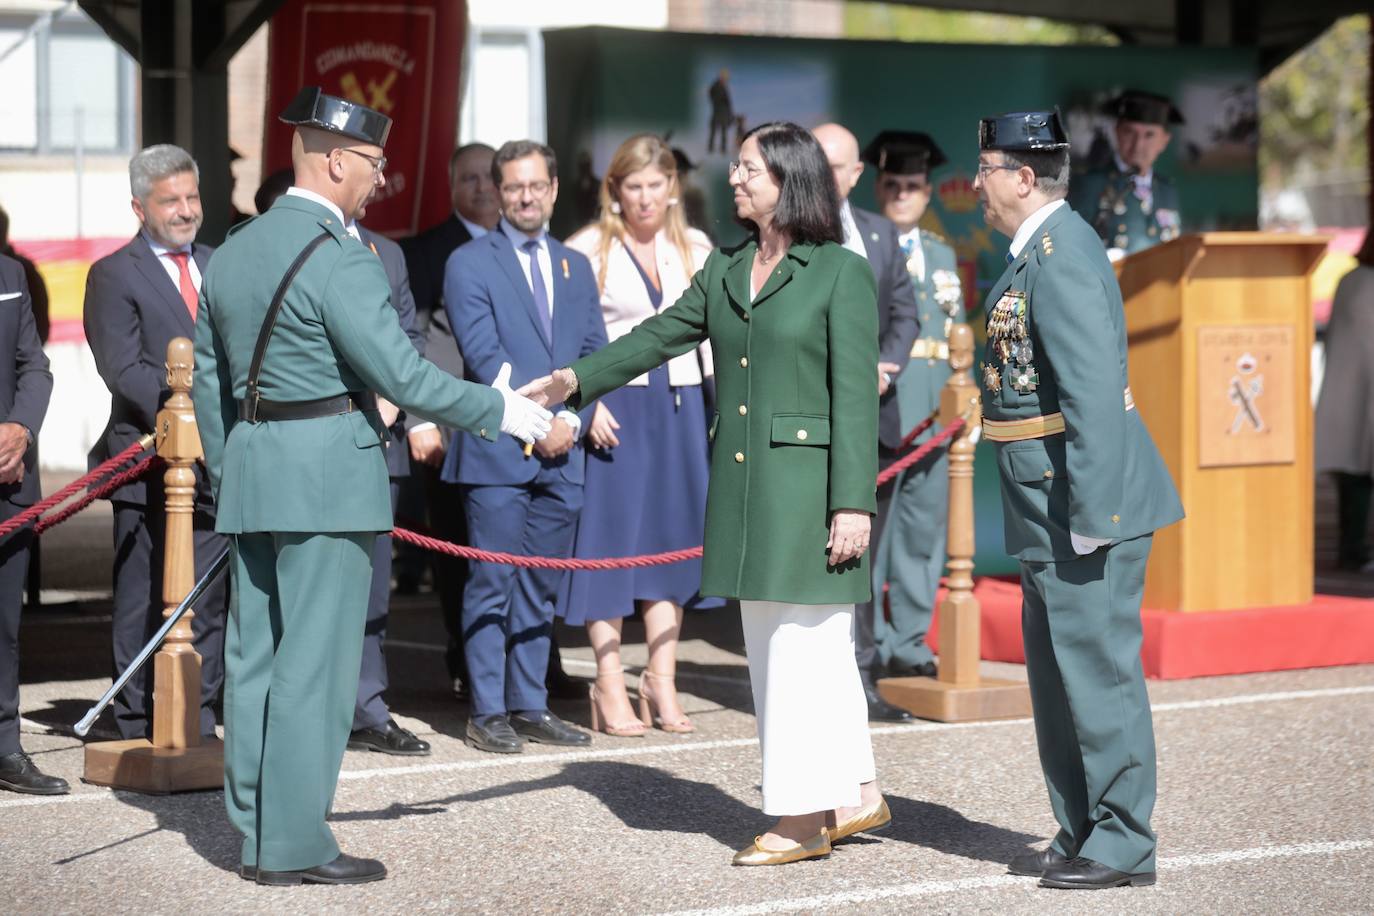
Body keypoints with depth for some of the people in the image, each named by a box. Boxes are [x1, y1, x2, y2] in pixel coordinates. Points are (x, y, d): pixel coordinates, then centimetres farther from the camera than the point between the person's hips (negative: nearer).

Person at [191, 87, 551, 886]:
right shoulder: (338, 259, -15)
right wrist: (499, 412, -7)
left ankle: (256, 833, 17)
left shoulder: (234, 251, 11)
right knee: (315, 661, -4)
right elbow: (403, 376, -17)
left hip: (251, 467, 8)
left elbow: (210, 378, 15)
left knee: (255, 655, 11)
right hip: (329, 472, -8)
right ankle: (295, 844, -2)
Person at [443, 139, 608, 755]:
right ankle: (487, 713, 2)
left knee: (542, 587, 9)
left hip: (563, 452, 5)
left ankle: (529, 705, 15)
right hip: (498, 451, -5)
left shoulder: (575, 267, 16)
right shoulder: (470, 264, -1)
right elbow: (483, 356, -10)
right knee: (493, 585, -3)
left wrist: (571, 420, -4)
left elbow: (596, 354, 12)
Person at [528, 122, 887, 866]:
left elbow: (856, 396, -10)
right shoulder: (725, 270, 13)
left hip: (807, 480, -7)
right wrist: (579, 379, -4)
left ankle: (807, 814, 4)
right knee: (771, 647, 10)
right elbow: (660, 337, 12)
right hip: (740, 480, 7)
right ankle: (856, 795, 19)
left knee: (805, 645, -4)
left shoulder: (841, 273, -7)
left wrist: (853, 503, -15)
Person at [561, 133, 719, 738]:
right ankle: (610, 687, 5)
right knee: (612, 535, -2)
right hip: (614, 407, -4)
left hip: (681, 406, 4)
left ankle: (662, 683, 14)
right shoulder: (588, 250, -2)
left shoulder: (696, 250, 9)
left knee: (672, 537, 6)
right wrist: (587, 404, -15)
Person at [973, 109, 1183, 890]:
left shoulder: (1062, 254, -18)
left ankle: (1124, 846, 3)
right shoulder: (1038, 251, 14)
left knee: (1098, 667, -4)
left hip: (1088, 499, -11)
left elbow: (1093, 388, -24)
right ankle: (1082, 835, 25)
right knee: (1058, 670, 16)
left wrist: (1091, 513, -24)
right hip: (1050, 508, 11)